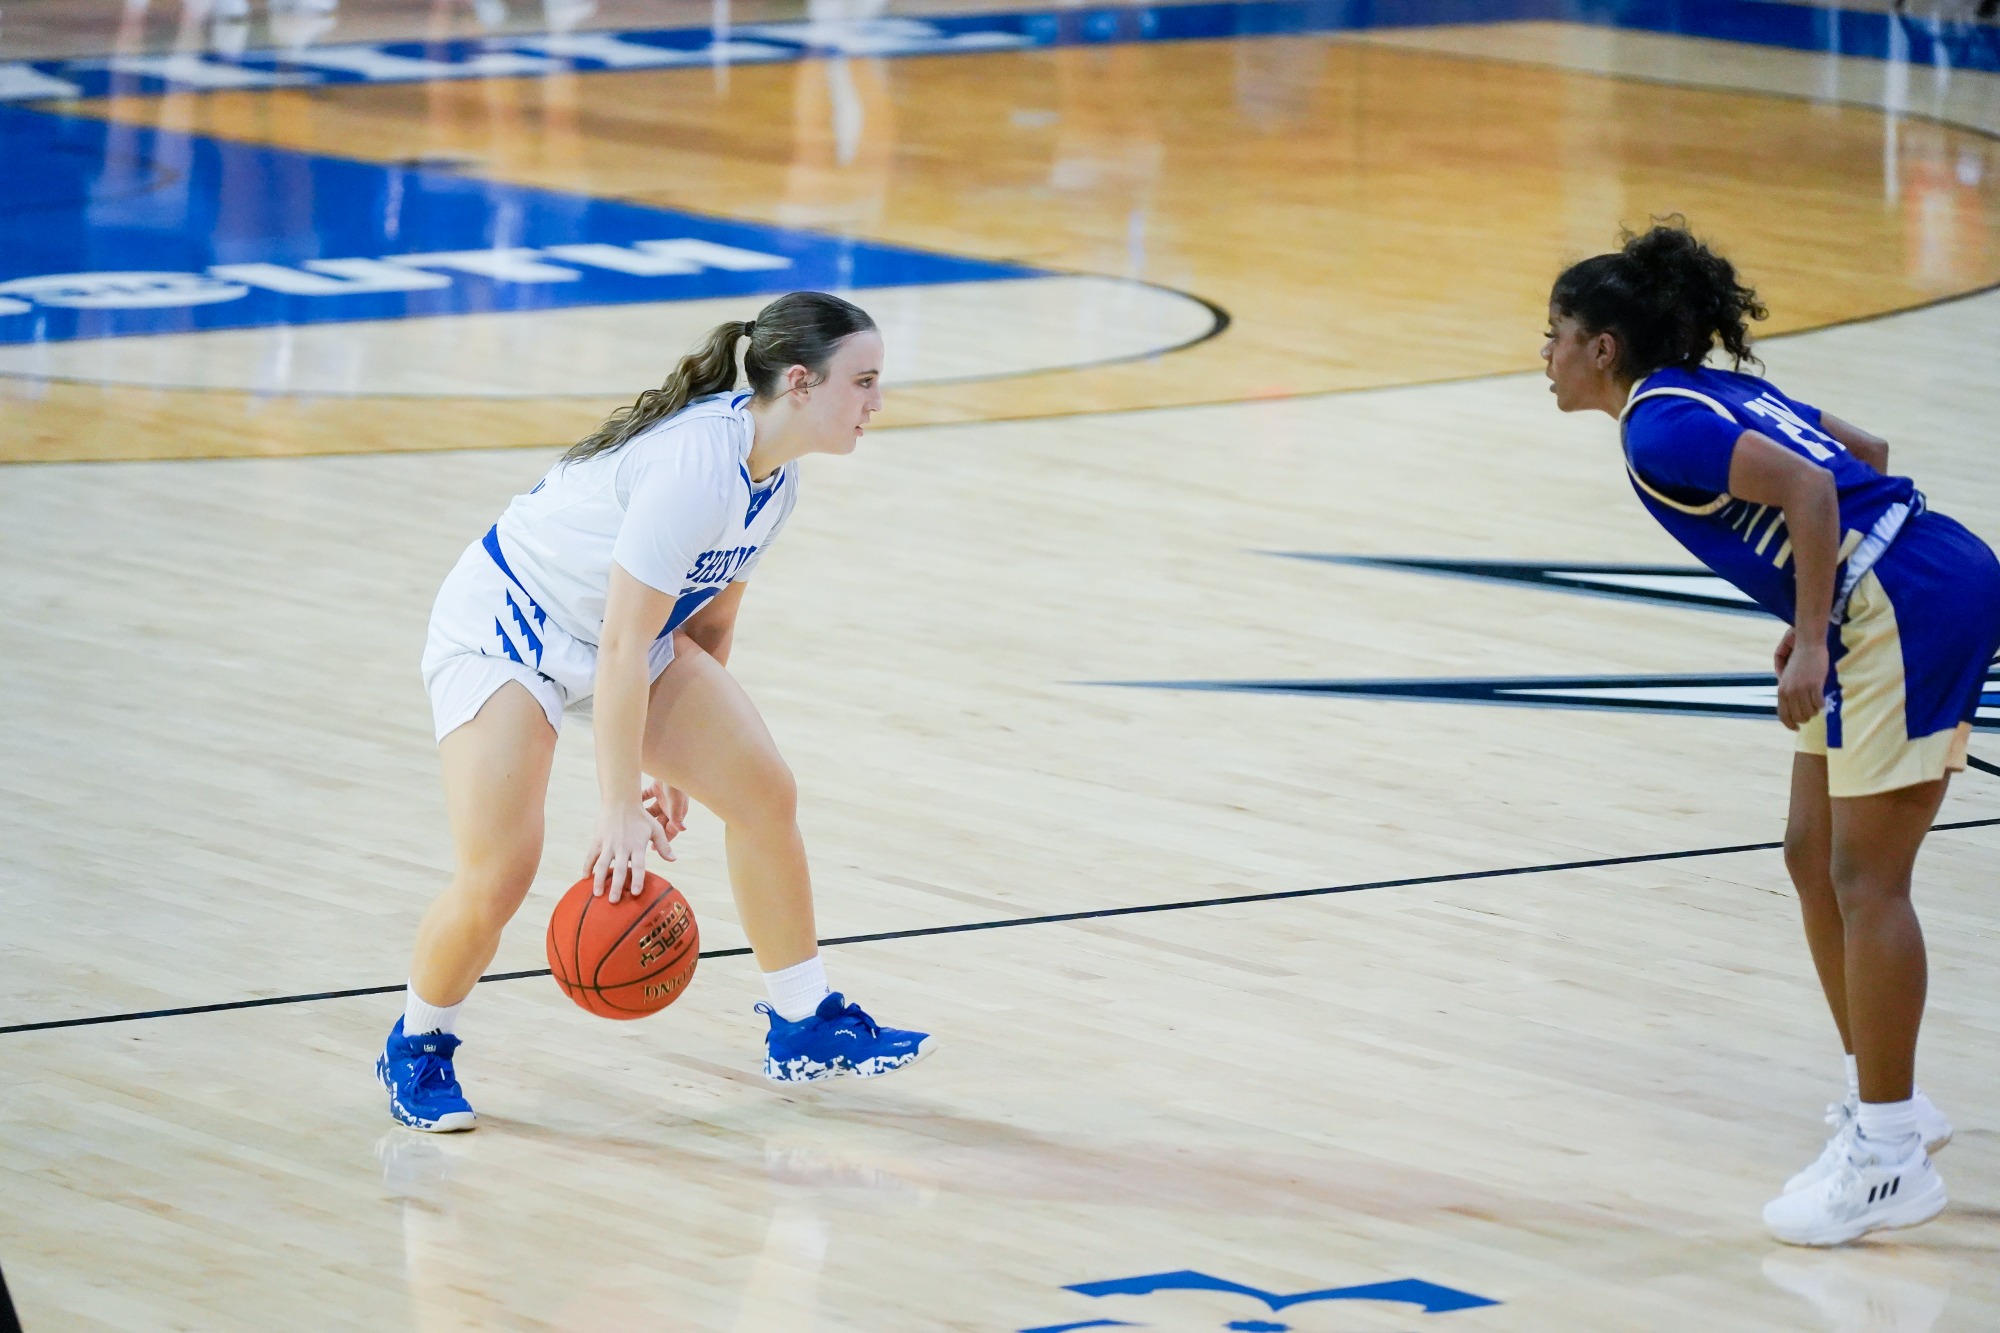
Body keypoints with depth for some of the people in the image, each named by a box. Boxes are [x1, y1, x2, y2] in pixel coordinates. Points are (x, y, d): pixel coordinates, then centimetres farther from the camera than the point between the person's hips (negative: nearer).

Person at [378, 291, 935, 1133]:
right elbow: (621, 650, -32)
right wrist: (620, 810, -30)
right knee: (499, 874, -19)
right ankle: (417, 1051, 7)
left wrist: (679, 764, 16)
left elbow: (707, 625, 9)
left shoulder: (775, 476, -4)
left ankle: (803, 1028, 18)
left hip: (631, 632, 9)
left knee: (765, 795, 3)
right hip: (502, 630, -9)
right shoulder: (695, 464, -33)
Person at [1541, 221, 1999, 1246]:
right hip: (1882, 614, 10)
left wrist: (1812, 641, -21)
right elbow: (1860, 454, 21)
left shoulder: (1660, 427, -11)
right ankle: (1882, 1101, 23)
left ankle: (1888, 1160, -3)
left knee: (1863, 876, -6)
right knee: (1815, 857, 15)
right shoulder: (1714, 392, 16)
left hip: (1912, 611, -10)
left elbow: (1808, 487, -22)